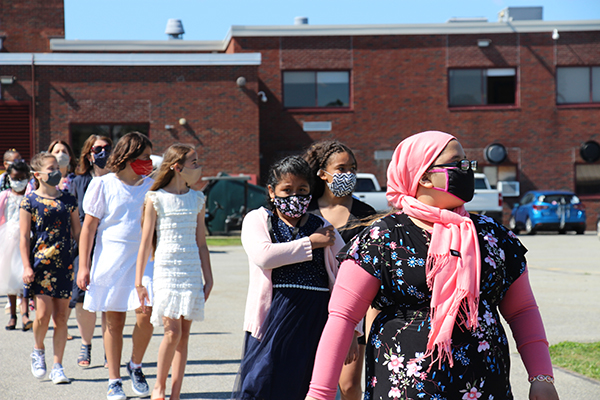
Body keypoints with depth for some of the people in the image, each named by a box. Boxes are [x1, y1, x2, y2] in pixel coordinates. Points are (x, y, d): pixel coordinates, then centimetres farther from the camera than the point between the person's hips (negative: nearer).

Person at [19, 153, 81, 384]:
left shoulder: (68, 200, 11)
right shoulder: (30, 201, 0)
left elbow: (77, 232, 16)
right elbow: (24, 236, -1)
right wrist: (26, 266, -8)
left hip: (64, 263, 3)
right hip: (40, 262, -3)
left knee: (61, 316, 2)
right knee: (43, 313, -11)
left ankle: (57, 366, 9)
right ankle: (38, 351, 18)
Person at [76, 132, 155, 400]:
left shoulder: (150, 186, 8)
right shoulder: (103, 185, -1)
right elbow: (89, 227, 0)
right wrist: (83, 266, -4)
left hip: (142, 259, 2)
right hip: (110, 260, -2)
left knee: (146, 314, -14)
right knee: (114, 320, 3)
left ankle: (136, 365, 11)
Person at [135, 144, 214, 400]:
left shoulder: (197, 199, 11)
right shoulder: (156, 199, -1)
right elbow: (146, 242, 0)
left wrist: (208, 279, 12)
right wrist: (139, 281, -1)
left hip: (191, 272, 4)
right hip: (166, 270, -4)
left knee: (184, 335, 2)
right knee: (172, 331, -13)